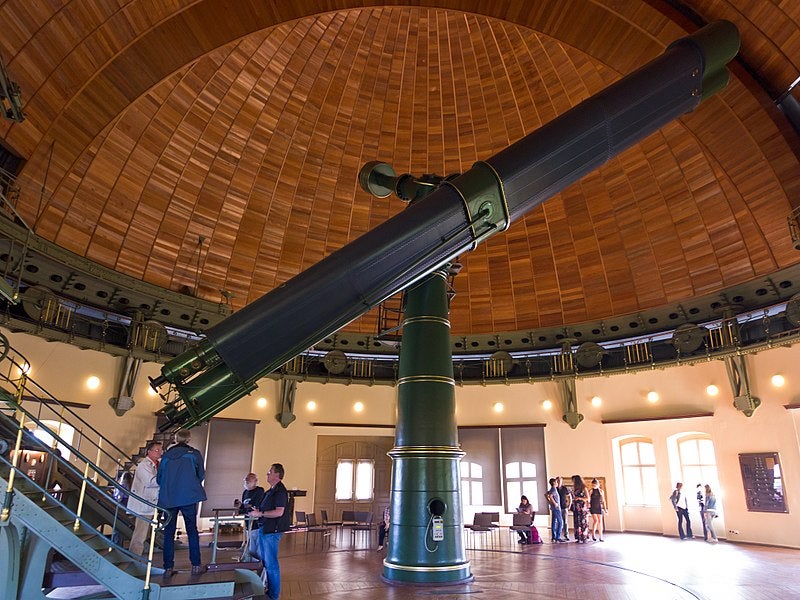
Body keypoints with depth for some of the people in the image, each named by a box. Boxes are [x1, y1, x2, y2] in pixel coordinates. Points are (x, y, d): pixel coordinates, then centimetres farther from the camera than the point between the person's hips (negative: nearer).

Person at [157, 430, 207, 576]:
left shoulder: (166, 455, 8)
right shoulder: (194, 453, 0)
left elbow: (159, 478, 11)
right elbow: (201, 475, 5)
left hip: (168, 498, 2)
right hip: (188, 497, -2)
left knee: (169, 532, 10)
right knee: (192, 531, 6)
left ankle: (168, 568, 9)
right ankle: (196, 566, 5)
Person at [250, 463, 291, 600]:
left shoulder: (280, 491, -17)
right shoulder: (271, 490, 14)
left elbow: (279, 512, -25)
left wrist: (261, 513, -23)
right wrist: (257, 511, 9)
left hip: (272, 530, -10)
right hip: (264, 528, 10)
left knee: (271, 563, -2)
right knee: (265, 561, 20)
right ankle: (267, 588, 34)